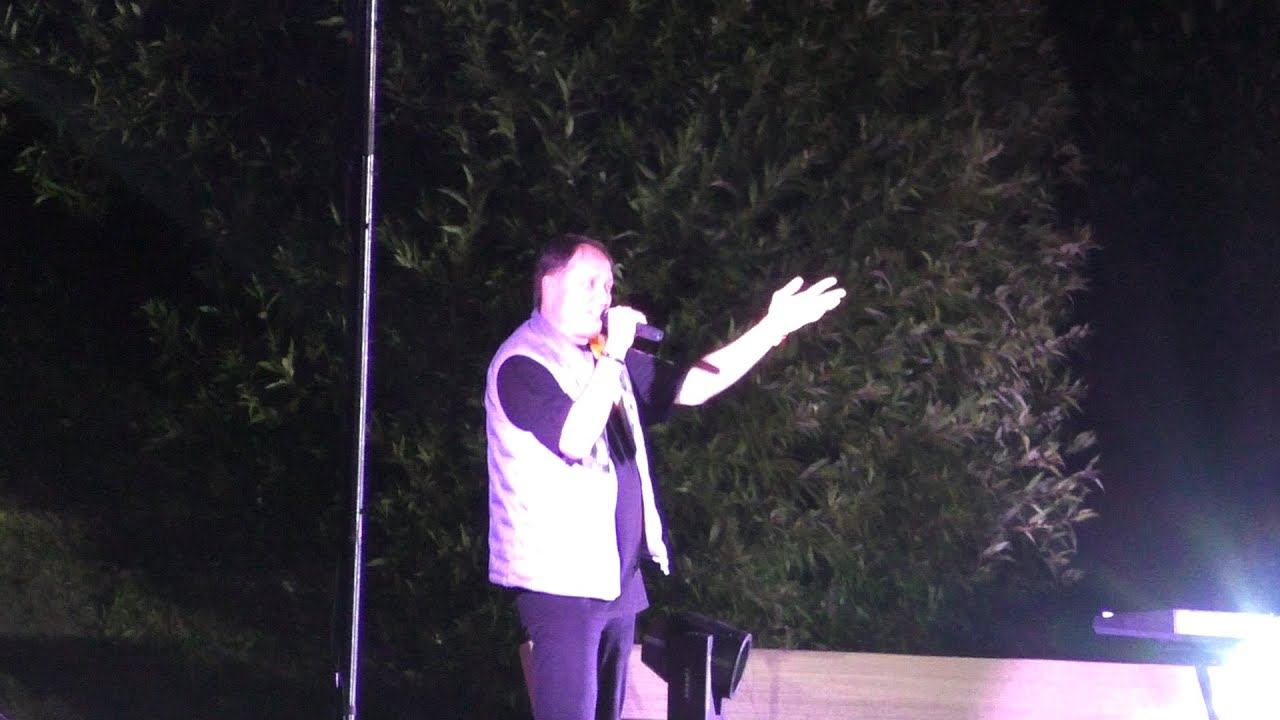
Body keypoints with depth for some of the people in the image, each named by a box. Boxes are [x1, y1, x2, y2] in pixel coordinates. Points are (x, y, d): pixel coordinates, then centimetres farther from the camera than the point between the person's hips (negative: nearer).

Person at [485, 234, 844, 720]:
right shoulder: (521, 364, -11)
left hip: (617, 580, 9)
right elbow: (575, 439, -26)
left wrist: (772, 329, 10)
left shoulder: (605, 360, 15)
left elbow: (693, 386, 17)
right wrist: (613, 356, -21)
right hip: (562, 581, -9)